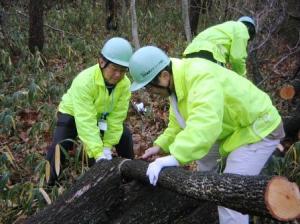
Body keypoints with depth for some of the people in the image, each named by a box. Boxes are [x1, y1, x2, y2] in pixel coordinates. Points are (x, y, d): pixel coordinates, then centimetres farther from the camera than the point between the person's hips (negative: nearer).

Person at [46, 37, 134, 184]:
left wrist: (107, 146, -28)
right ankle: (49, 182, 0)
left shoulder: (125, 84, -25)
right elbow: (85, 121, -43)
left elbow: (117, 116, -22)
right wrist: (99, 154, -47)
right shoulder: (84, 81, -39)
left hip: (101, 115, 5)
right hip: (73, 114, -4)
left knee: (125, 136, -2)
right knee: (60, 146, -21)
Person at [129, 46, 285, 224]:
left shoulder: (199, 76, -34)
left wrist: (175, 157, -52)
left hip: (258, 127, -10)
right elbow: (178, 122, 9)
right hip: (235, 126, 10)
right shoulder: (177, 81, -1)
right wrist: (161, 145, -2)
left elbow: (205, 123, -48)